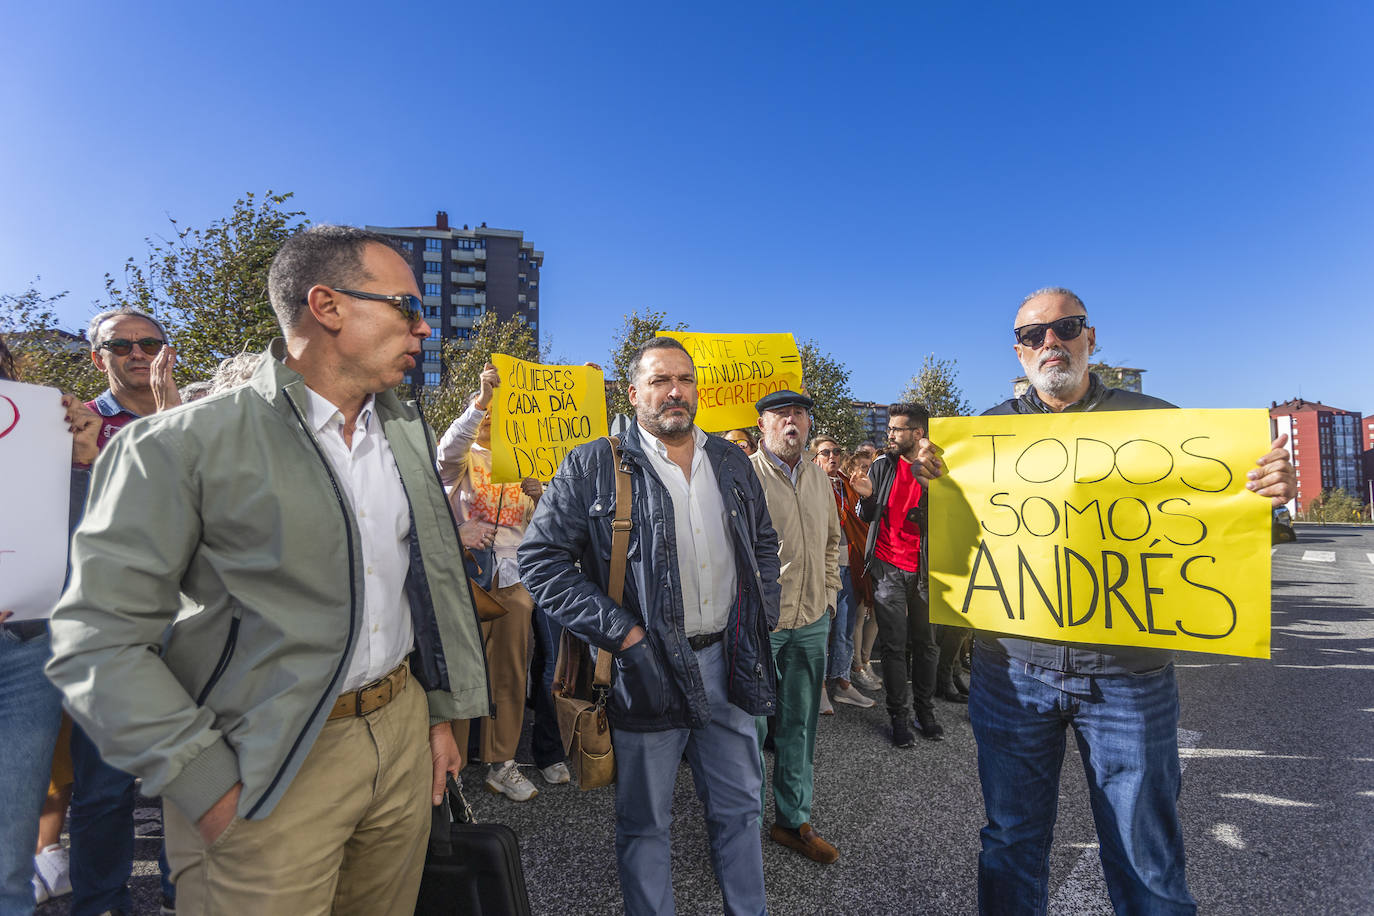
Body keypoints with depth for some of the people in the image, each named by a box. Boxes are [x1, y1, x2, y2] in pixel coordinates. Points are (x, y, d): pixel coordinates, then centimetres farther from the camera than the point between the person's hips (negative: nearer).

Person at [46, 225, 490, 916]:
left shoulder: (407, 433, 4)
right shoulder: (186, 446, -13)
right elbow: (97, 640, -12)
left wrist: (441, 710, 10)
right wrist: (211, 788, -15)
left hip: (402, 730, 6)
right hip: (266, 772, -5)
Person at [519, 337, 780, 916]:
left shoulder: (731, 462, 7)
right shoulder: (593, 467, -9)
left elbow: (764, 543, 18)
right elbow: (540, 559, -11)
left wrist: (761, 618, 7)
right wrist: (623, 635, -16)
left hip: (729, 661, 5)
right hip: (647, 667, -4)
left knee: (739, 807, 21)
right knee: (645, 823, 14)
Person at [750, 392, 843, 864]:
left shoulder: (818, 478, 10)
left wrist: (829, 592, 14)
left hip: (811, 620, 6)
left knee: (799, 724, 17)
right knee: (752, 723, 7)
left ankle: (794, 820, 34)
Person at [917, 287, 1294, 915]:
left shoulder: (1155, 419, 3)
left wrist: (1266, 490, -17)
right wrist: (928, 472, -14)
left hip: (1127, 675, 0)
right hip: (1013, 668, 1)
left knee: (1146, 861, 13)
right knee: (1011, 844, 16)